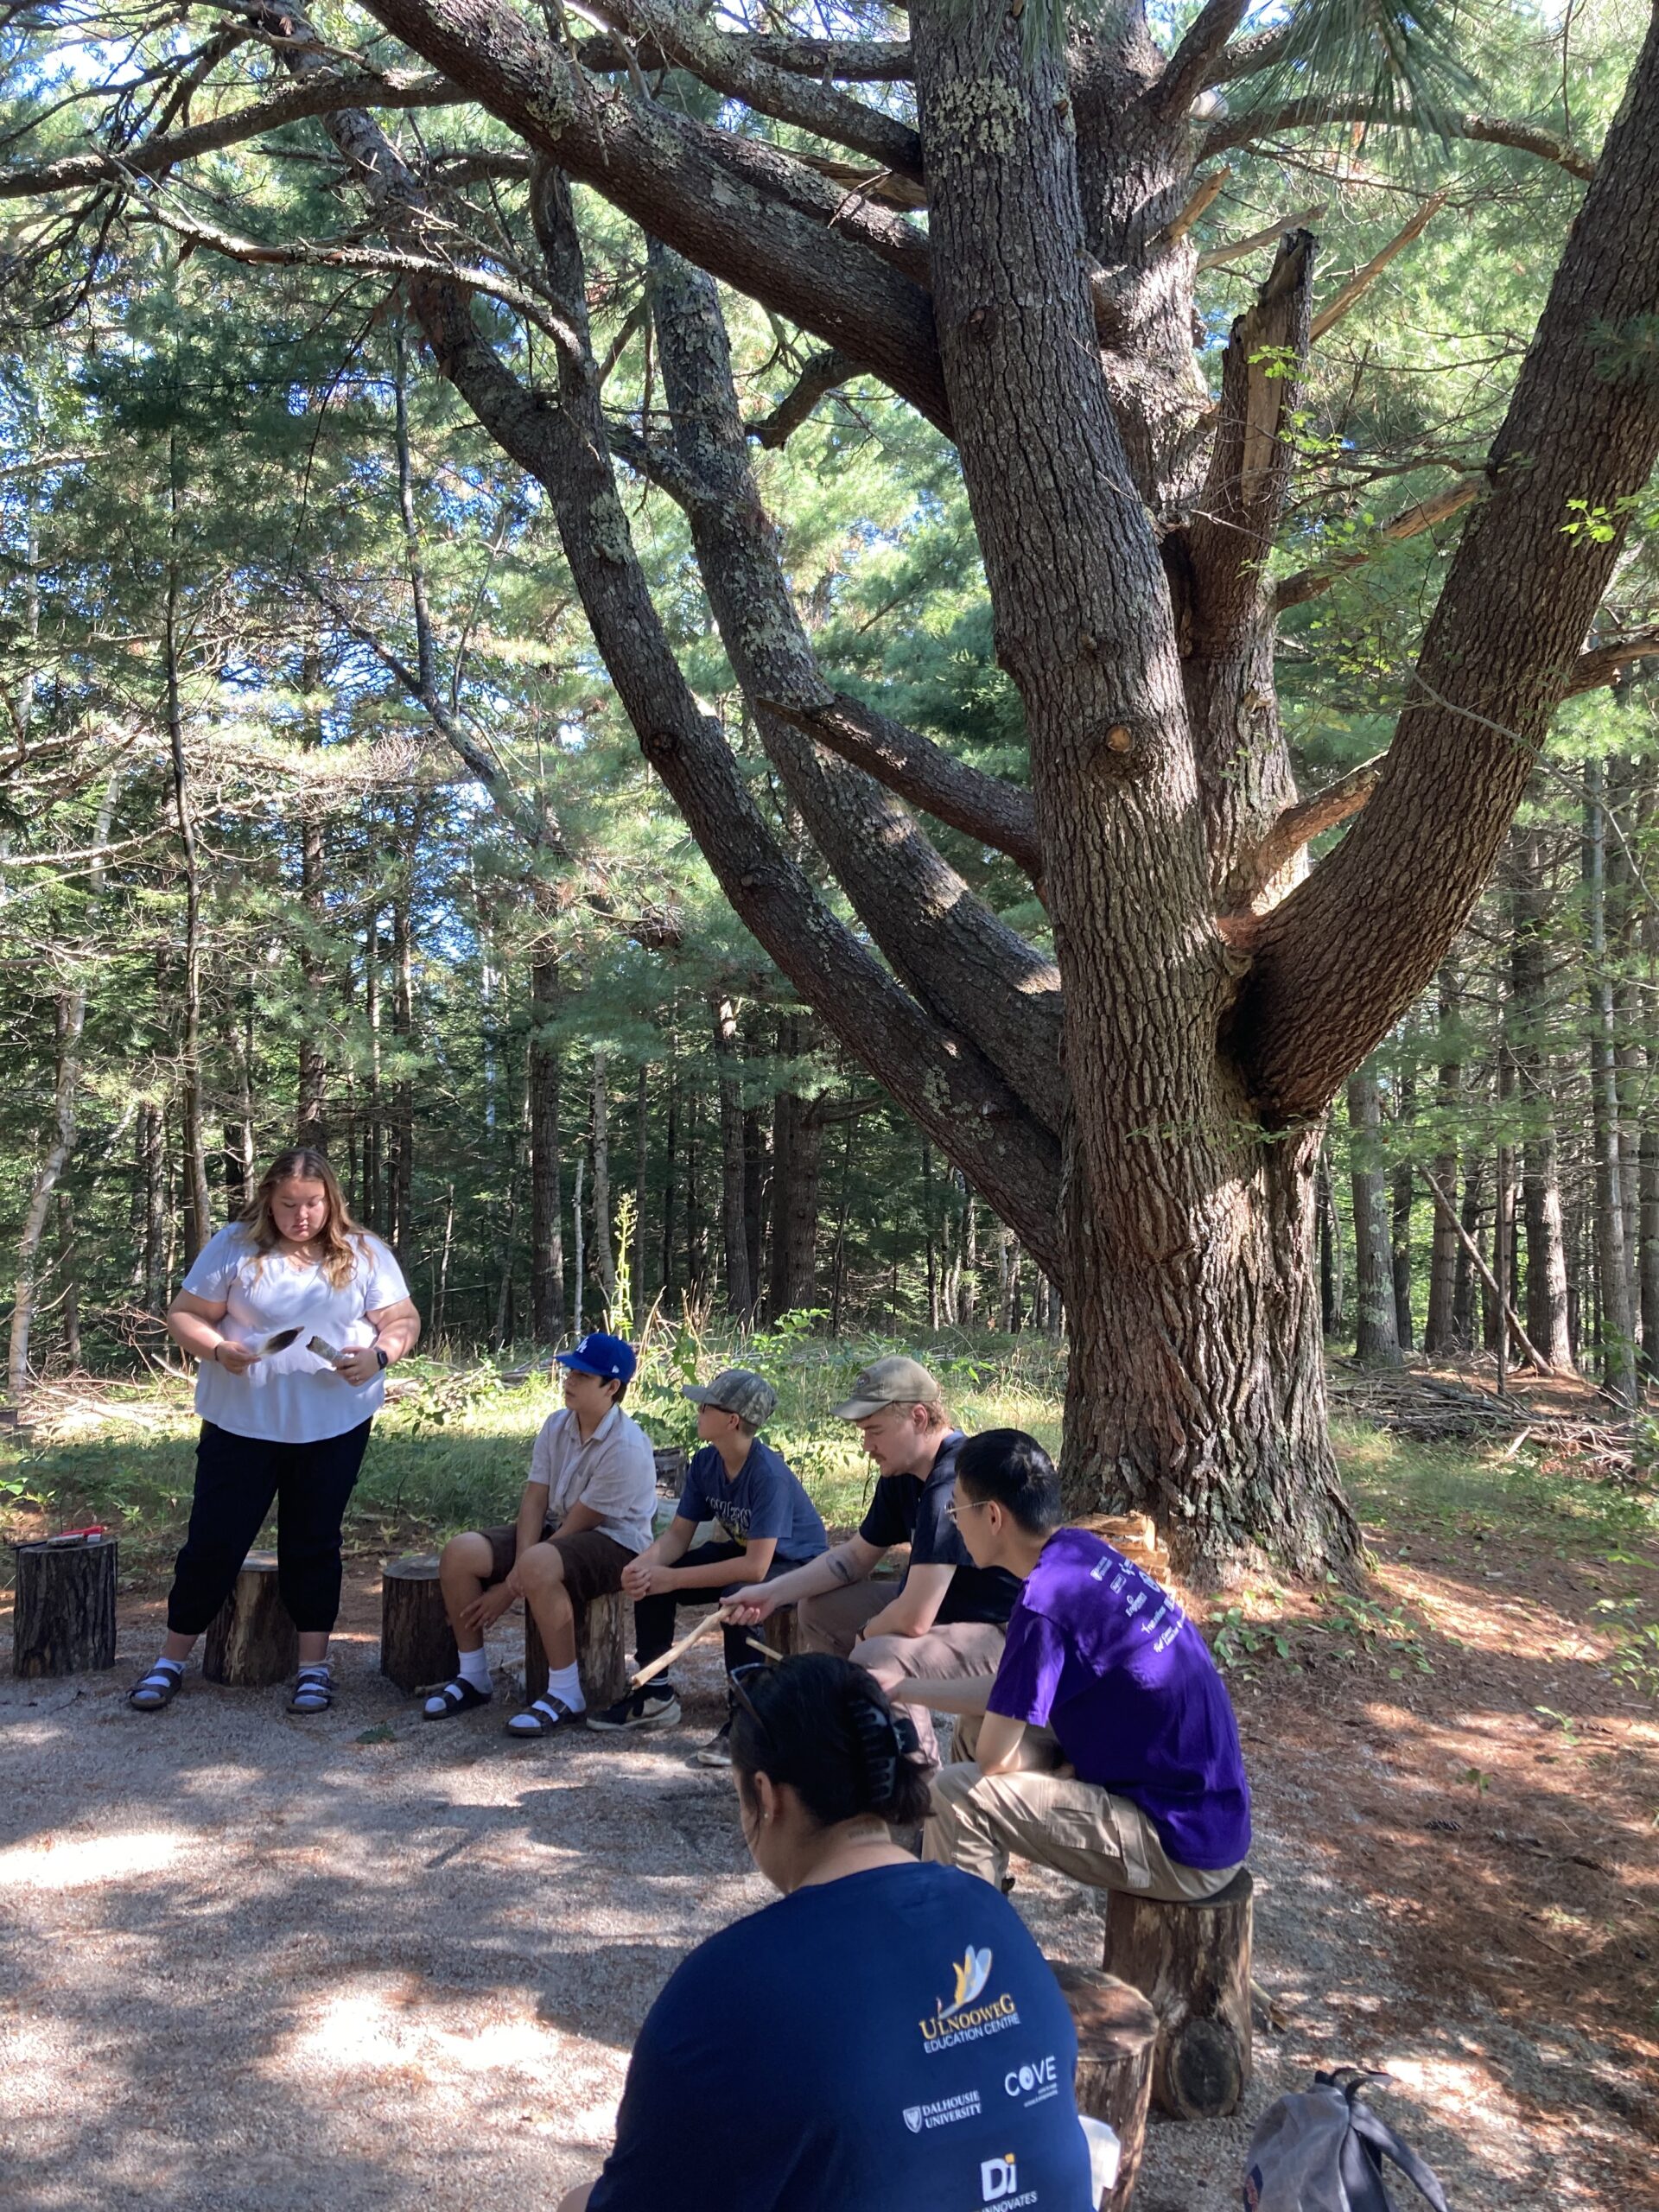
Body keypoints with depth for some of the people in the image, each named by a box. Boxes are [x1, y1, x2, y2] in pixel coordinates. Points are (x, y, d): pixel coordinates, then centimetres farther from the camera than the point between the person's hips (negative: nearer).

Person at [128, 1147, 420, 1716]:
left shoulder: (364, 1254, 1)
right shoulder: (234, 1246, -3)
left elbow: (403, 1320, 3)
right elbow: (183, 1316, -1)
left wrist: (377, 1355, -17)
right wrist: (218, 1350, -21)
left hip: (334, 1427, 1)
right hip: (242, 1424, -1)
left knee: (313, 1543, 9)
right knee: (214, 1540, 4)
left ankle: (314, 1665, 19)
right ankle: (172, 1660, 20)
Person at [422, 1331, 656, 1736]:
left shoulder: (626, 1448, -23)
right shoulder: (557, 1425, 0)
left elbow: (575, 1526, -21)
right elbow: (534, 1499, -3)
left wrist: (511, 1589, -18)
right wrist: (520, 1564, -23)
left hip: (614, 1542, -8)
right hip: (556, 1532, 8)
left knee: (539, 1567, -39)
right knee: (459, 1553, -12)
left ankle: (565, 1695, -23)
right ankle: (472, 1677, 5)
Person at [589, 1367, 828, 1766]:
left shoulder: (769, 1475, -32)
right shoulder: (705, 1463, -8)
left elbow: (755, 1567, -35)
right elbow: (677, 1534, -4)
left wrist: (673, 1579, -32)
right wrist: (644, 1564, -27)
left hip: (796, 1564, -8)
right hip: (744, 1551, 8)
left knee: (739, 1597, -38)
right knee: (649, 1576, -5)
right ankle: (655, 1693, 11)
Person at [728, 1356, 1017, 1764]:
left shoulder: (952, 1484, -29)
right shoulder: (903, 1474, 2)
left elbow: (914, 1618, -31)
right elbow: (855, 1557, 15)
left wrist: (865, 1636, -9)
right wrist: (772, 1593, 5)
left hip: (1005, 1635, -11)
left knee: (874, 1662, -32)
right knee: (819, 1611, 14)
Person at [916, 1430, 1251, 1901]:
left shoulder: (1046, 1600, -26)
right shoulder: (1081, 1550, 1)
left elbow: (995, 1756, -19)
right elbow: (1011, 1697, 12)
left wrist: (1060, 1765, 0)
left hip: (1185, 1845, -9)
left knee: (954, 1797, -14)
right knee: (980, 1724, 14)